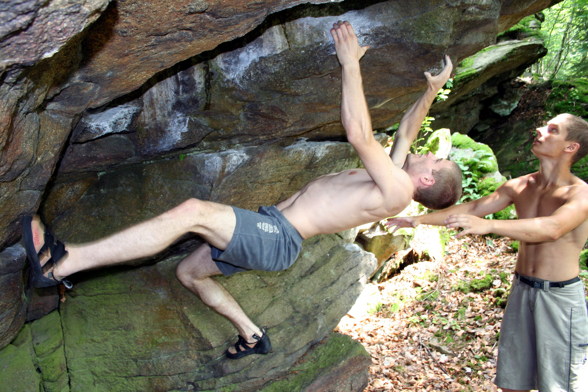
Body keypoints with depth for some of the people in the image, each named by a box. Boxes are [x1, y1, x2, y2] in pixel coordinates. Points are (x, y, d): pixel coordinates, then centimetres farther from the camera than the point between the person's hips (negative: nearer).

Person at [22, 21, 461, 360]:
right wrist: (431, 91, 25)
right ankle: (252, 336, 30)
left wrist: (351, 64, -18)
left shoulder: (396, 190, -13)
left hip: (277, 238, -10)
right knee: (190, 272, 20)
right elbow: (407, 130, 34)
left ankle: (61, 262, -32)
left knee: (192, 211, -31)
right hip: (268, 228, 11)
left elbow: (359, 135, -23)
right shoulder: (395, 174, 16)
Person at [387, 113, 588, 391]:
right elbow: (473, 208, 4)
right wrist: (420, 219, -4)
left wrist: (488, 225, -48)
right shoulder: (520, 187, 4)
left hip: (561, 295, -5)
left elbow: (552, 228, -34)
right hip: (521, 289, 6)